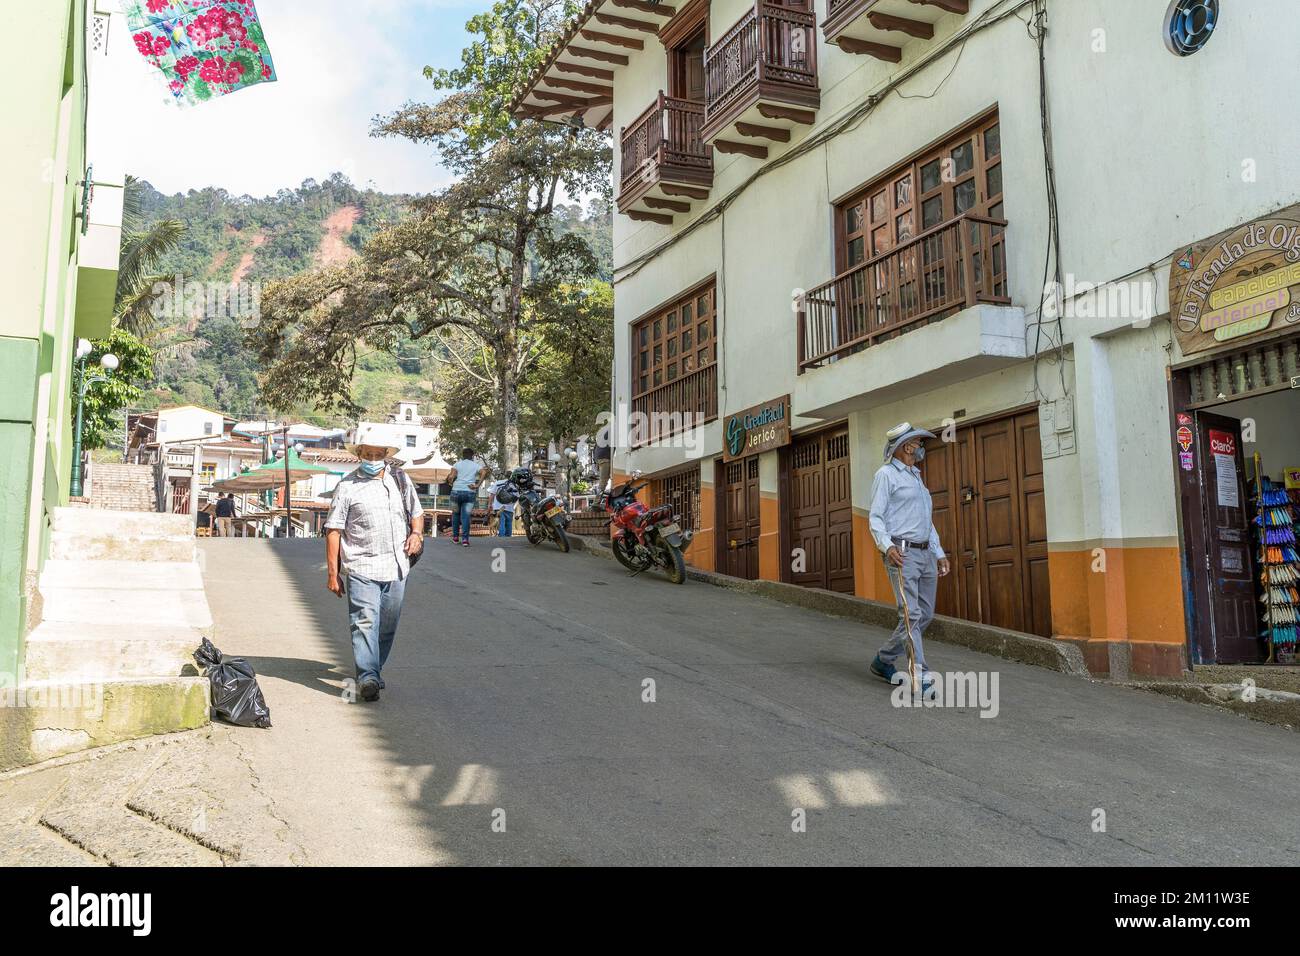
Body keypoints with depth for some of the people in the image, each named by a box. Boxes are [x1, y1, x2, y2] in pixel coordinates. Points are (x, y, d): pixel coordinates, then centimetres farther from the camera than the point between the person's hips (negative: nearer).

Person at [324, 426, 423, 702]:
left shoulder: (401, 480, 13)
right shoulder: (347, 487, 0)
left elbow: (416, 513, 25)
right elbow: (334, 530, -1)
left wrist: (416, 533, 3)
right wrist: (333, 572, -6)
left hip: (396, 568, 5)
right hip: (362, 568, -4)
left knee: (388, 625, 12)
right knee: (365, 622, -15)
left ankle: (372, 670, 27)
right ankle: (368, 677, -18)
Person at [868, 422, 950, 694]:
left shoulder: (916, 477, 24)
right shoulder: (886, 474, -1)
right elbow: (875, 517, -9)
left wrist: (939, 553, 20)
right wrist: (887, 546, -25)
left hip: (926, 553, 9)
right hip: (902, 553, -9)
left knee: (925, 614, 8)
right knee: (911, 615, -14)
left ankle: (884, 662, 21)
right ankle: (920, 678, -16)